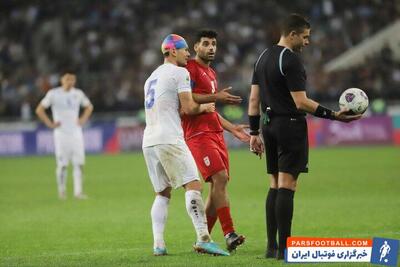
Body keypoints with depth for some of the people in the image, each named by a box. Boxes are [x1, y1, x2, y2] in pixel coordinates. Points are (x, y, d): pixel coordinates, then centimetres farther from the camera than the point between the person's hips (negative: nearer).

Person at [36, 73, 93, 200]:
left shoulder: (78, 93, 7)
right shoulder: (53, 93, -3)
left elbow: (89, 106, 24)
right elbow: (39, 109, 0)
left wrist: (83, 120, 10)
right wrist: (50, 124, -5)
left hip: (76, 133, 3)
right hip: (61, 133, -3)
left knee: (79, 163, -4)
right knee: (62, 164, -4)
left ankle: (78, 191, -2)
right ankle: (61, 190, 11)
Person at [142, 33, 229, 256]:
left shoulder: (152, 77, 25)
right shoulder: (180, 72, -1)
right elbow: (188, 108, -7)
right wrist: (204, 107, 13)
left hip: (149, 141, 8)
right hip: (169, 138, -8)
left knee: (163, 193, 12)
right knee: (193, 185, -11)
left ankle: (158, 244, 2)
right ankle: (203, 238, -23)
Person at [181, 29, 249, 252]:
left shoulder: (211, 73, 24)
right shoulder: (190, 68, -4)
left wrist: (232, 128, 26)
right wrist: (216, 97, -18)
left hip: (216, 133, 9)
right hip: (199, 134, -9)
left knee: (219, 185, 3)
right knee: (220, 178, -20)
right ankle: (229, 234, -25)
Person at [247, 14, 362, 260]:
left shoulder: (263, 58, 13)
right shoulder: (291, 60, -14)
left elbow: (254, 99, 14)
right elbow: (301, 102, -19)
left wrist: (254, 133, 17)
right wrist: (334, 115, -17)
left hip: (269, 125, 9)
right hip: (291, 125, -9)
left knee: (275, 185, 12)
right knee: (286, 185, -8)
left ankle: (272, 246, 11)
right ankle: (284, 248, -9)